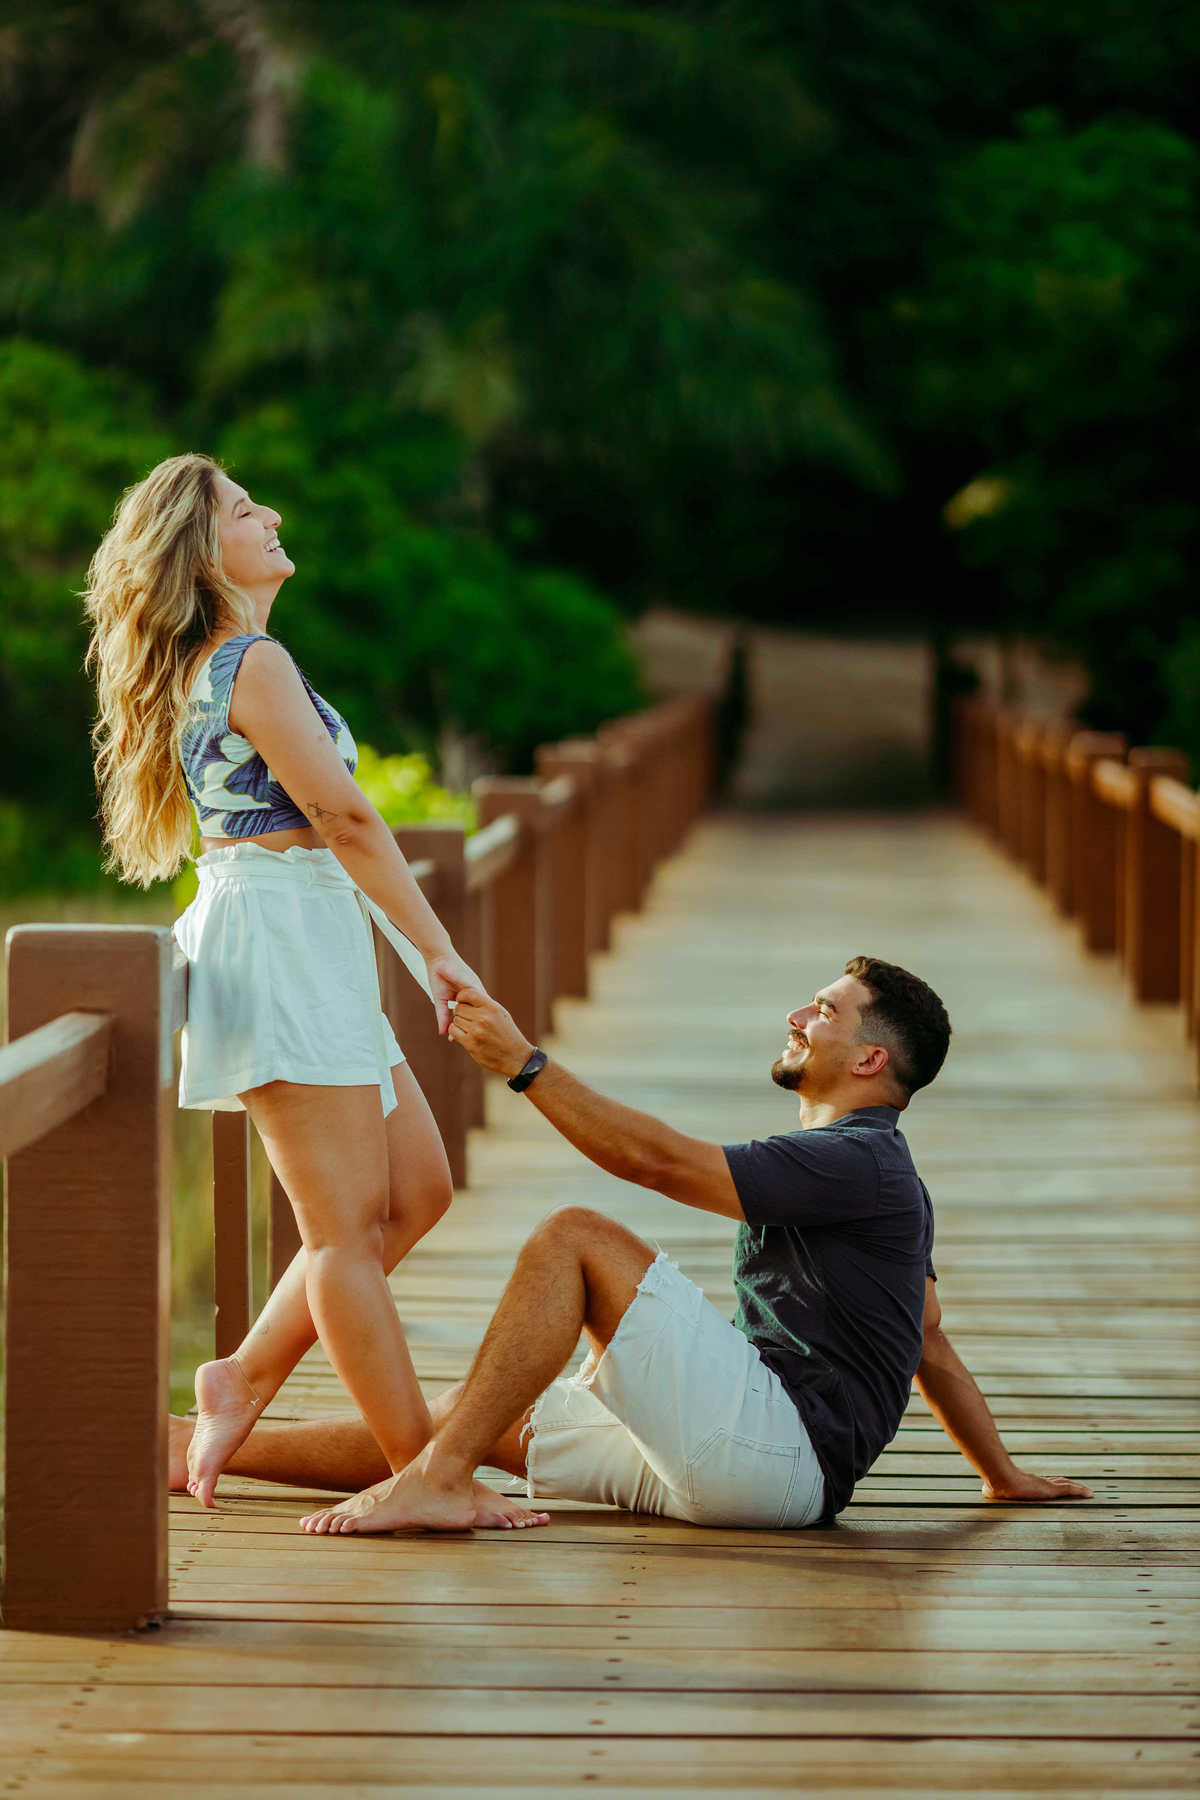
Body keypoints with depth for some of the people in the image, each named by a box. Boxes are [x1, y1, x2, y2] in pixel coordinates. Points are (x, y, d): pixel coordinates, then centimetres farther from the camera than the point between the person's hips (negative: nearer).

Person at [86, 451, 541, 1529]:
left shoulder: (210, 667, 16)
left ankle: (249, 1375, 16)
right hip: (281, 934, -10)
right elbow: (345, 816, -15)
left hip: (313, 949, 10)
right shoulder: (256, 664, -12)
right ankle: (421, 1472, -4)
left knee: (417, 1189, 12)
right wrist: (438, 950, -14)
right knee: (348, 1225, -7)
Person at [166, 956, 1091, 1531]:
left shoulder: (858, 1163, -9)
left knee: (575, 1237, -16)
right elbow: (930, 1342, 30)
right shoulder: (882, 1176, 25)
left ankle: (437, 1481, -20)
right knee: (475, 1416, 8)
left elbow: (659, 1160, -16)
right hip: (724, 1452, 10)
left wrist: (525, 1063, -14)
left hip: (779, 1445, -10)